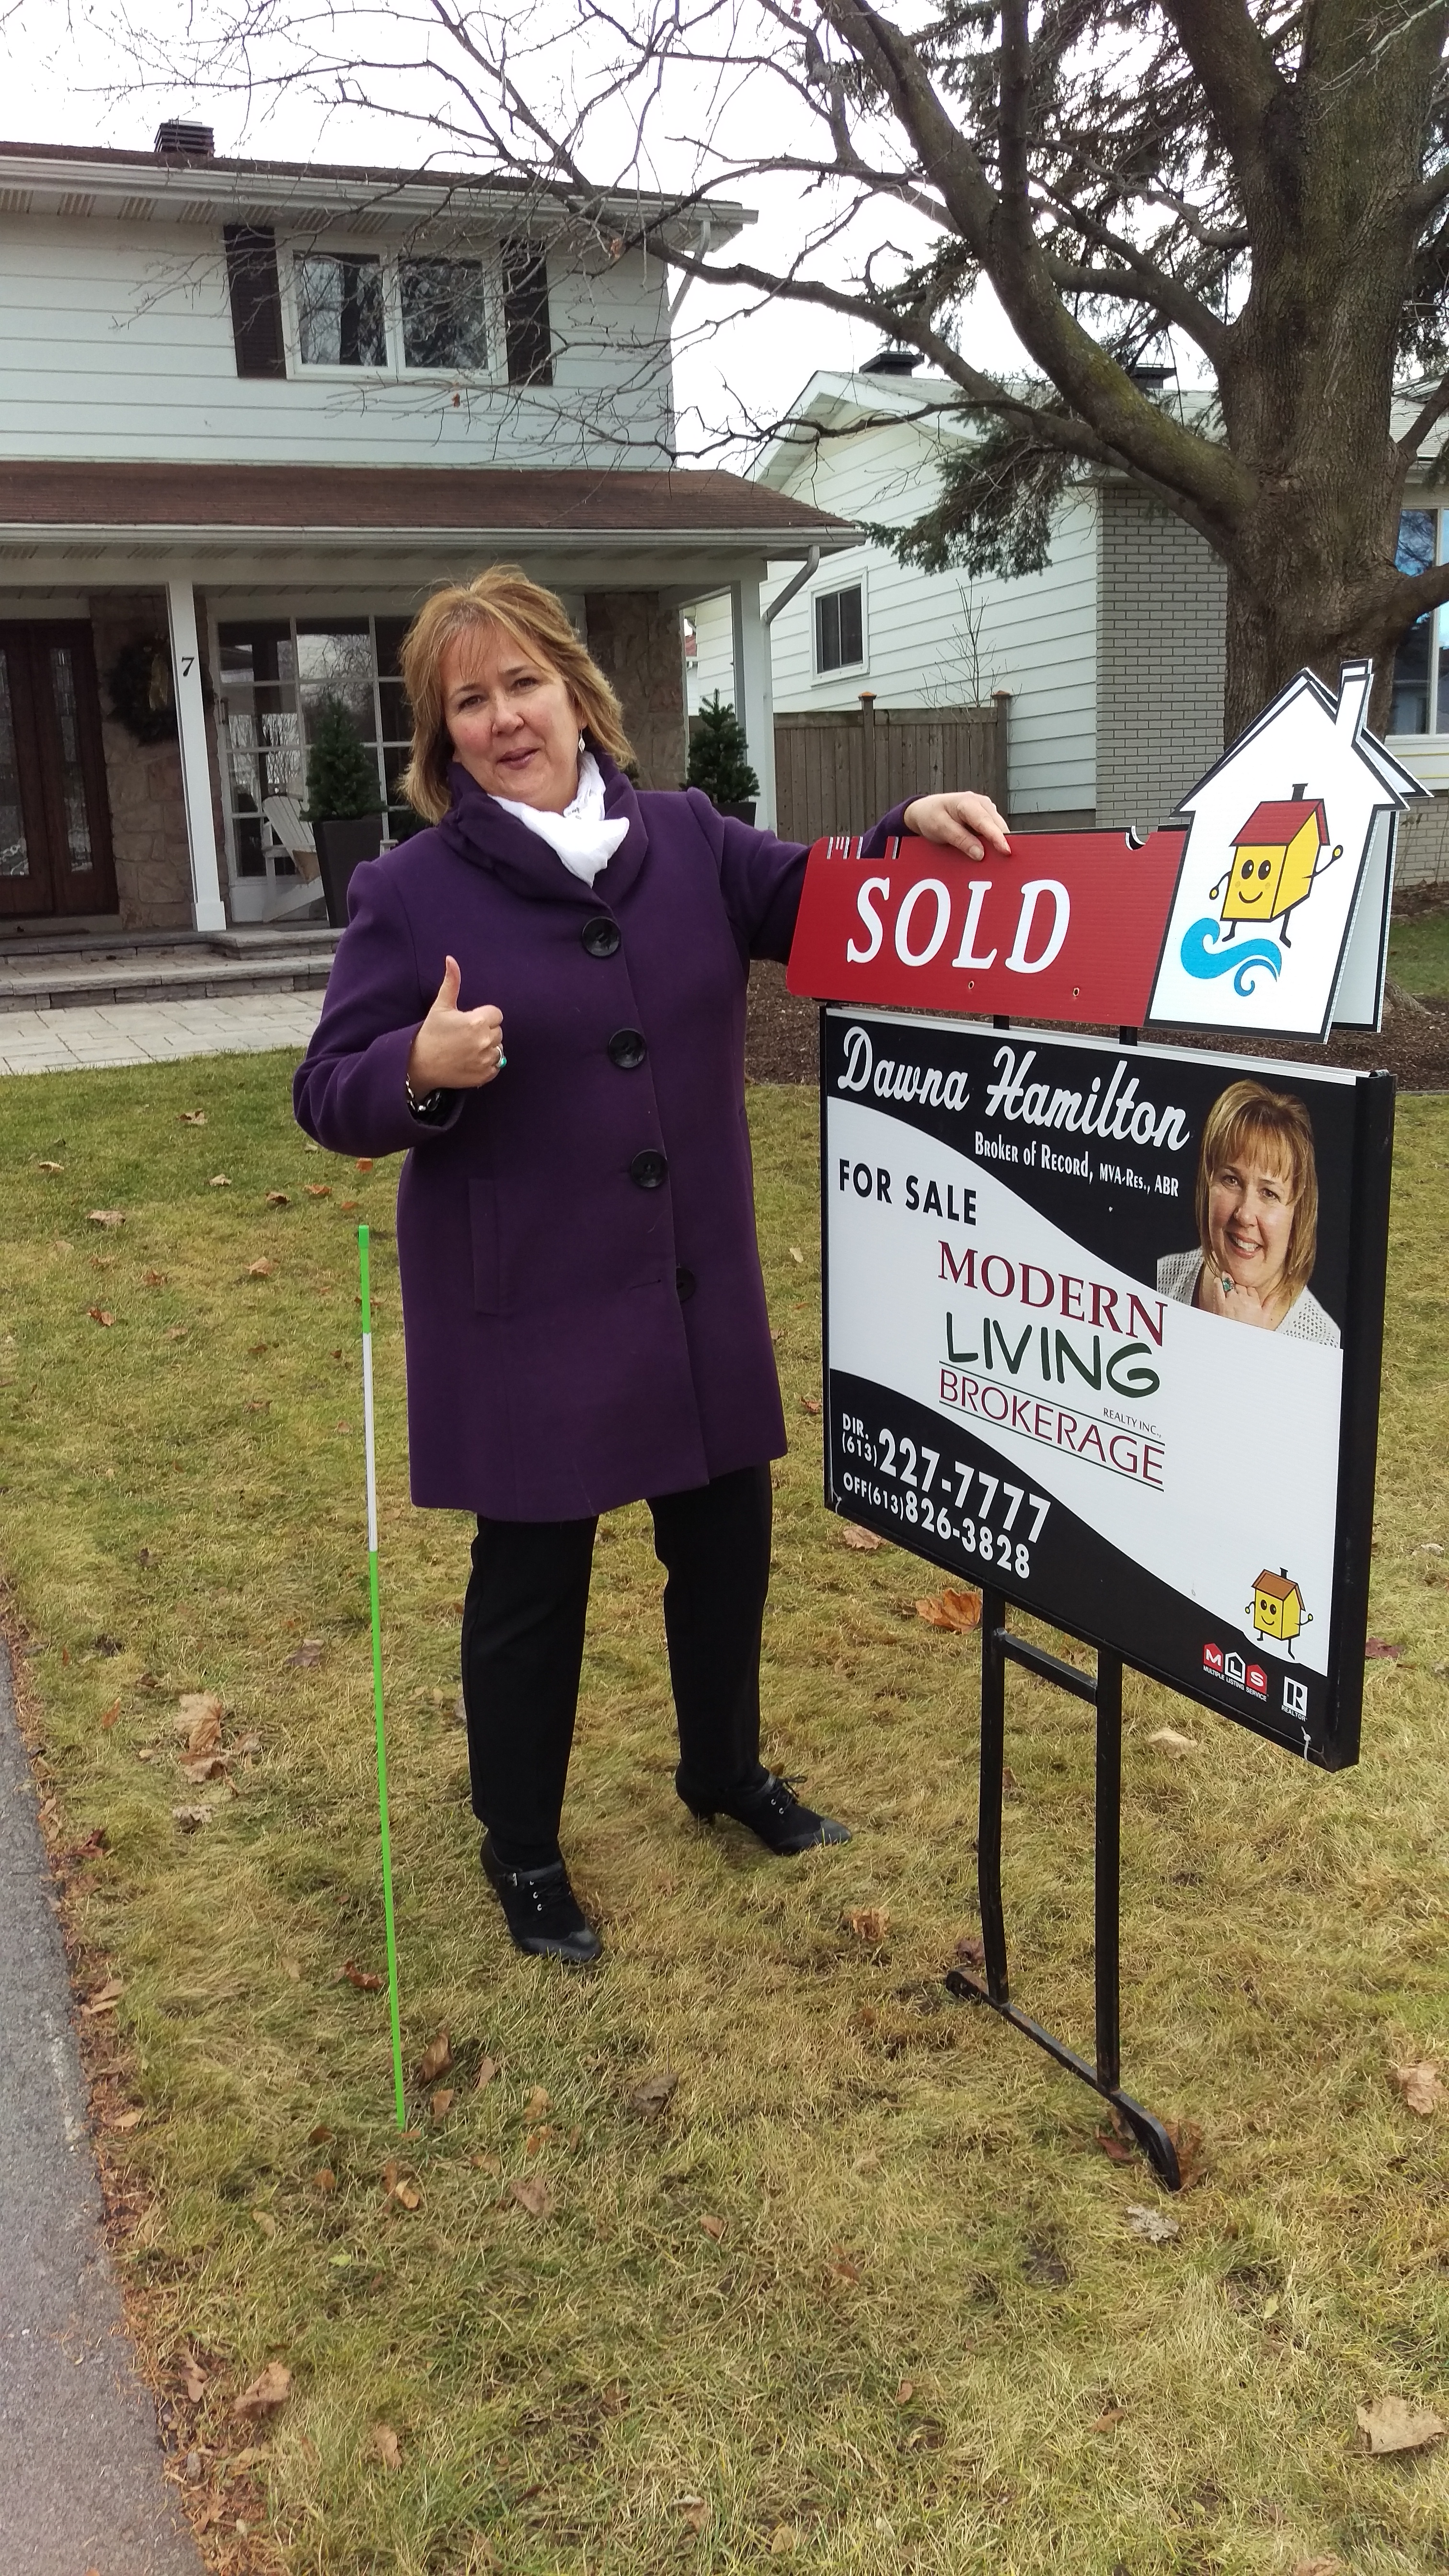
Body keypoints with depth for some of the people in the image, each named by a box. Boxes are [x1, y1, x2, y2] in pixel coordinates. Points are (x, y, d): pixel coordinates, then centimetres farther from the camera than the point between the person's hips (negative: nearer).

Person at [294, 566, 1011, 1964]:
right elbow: (329, 1097, -6)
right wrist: (423, 1071, -28)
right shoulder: (409, 892, -8)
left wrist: (911, 830, -12)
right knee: (532, 1581, 9)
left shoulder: (686, 839, 3)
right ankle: (520, 1850, 32)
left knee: (725, 1540, 18)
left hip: (696, 1291, 5)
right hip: (523, 1311, -4)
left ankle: (724, 1772, 45)